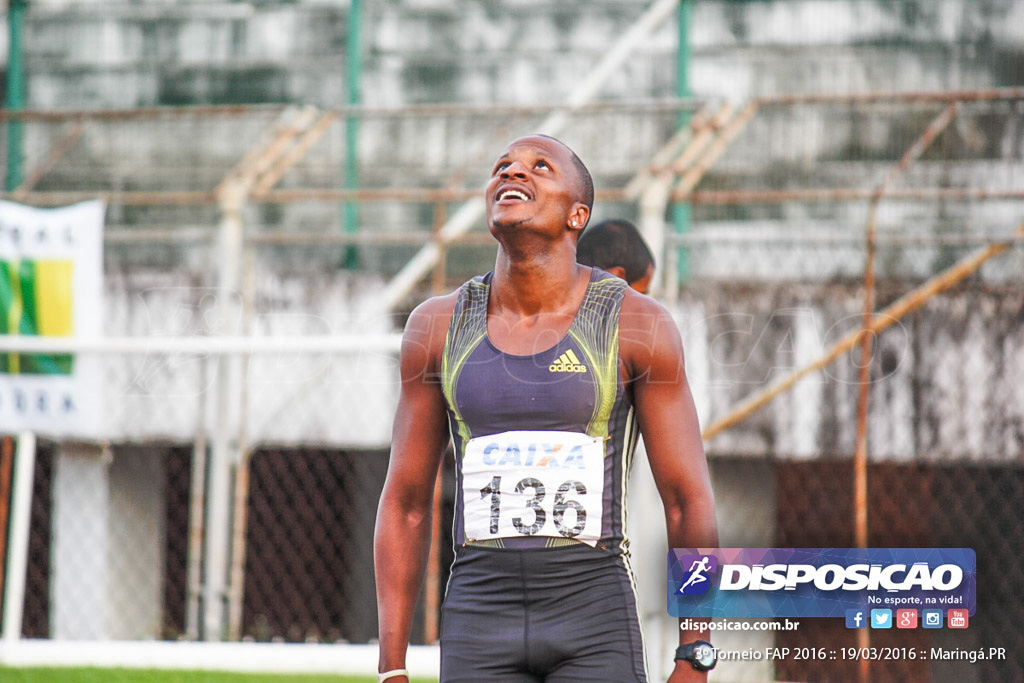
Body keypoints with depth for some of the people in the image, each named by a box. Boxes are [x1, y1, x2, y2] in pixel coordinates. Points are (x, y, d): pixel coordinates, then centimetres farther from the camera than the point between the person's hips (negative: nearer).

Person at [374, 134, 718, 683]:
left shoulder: (639, 324, -5)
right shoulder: (439, 327, 3)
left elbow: (690, 499, -2)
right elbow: (404, 504, 8)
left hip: (596, 625, -2)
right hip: (482, 624, 2)